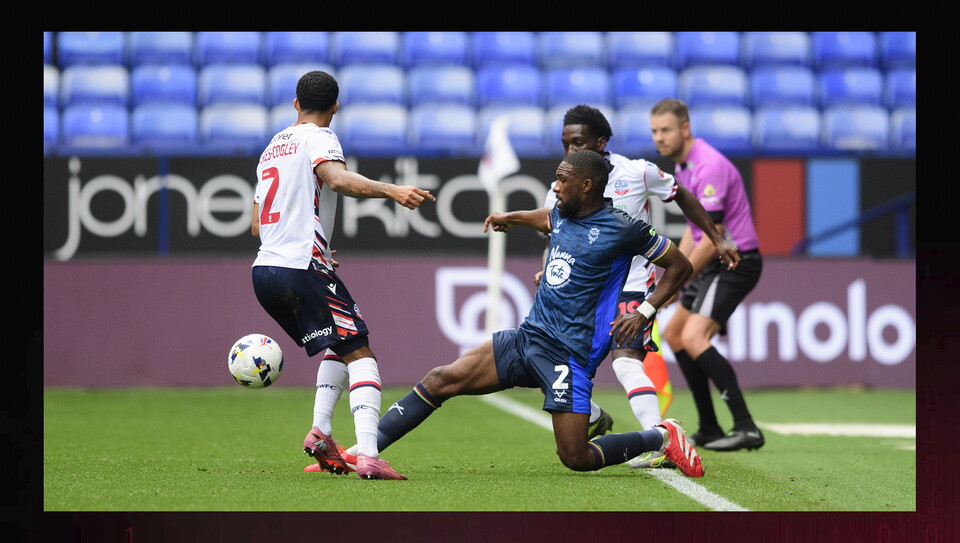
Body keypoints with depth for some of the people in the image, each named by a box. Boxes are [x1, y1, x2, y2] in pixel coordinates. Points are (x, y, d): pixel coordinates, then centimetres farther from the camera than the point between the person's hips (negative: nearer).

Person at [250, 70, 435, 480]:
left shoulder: (273, 146, 24)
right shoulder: (318, 139, -1)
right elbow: (338, 179, -24)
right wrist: (391, 191, -35)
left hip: (264, 269, 8)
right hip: (302, 269, -8)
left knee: (338, 348, 23)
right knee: (360, 354, -10)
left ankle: (320, 432, 4)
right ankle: (367, 454, -27)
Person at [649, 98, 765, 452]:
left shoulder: (709, 167, -22)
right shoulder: (683, 165, 11)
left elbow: (713, 239, -24)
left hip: (735, 261, -11)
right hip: (714, 263, 11)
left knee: (693, 338, -24)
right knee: (674, 334, 17)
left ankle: (746, 428, -27)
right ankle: (709, 430, 20)